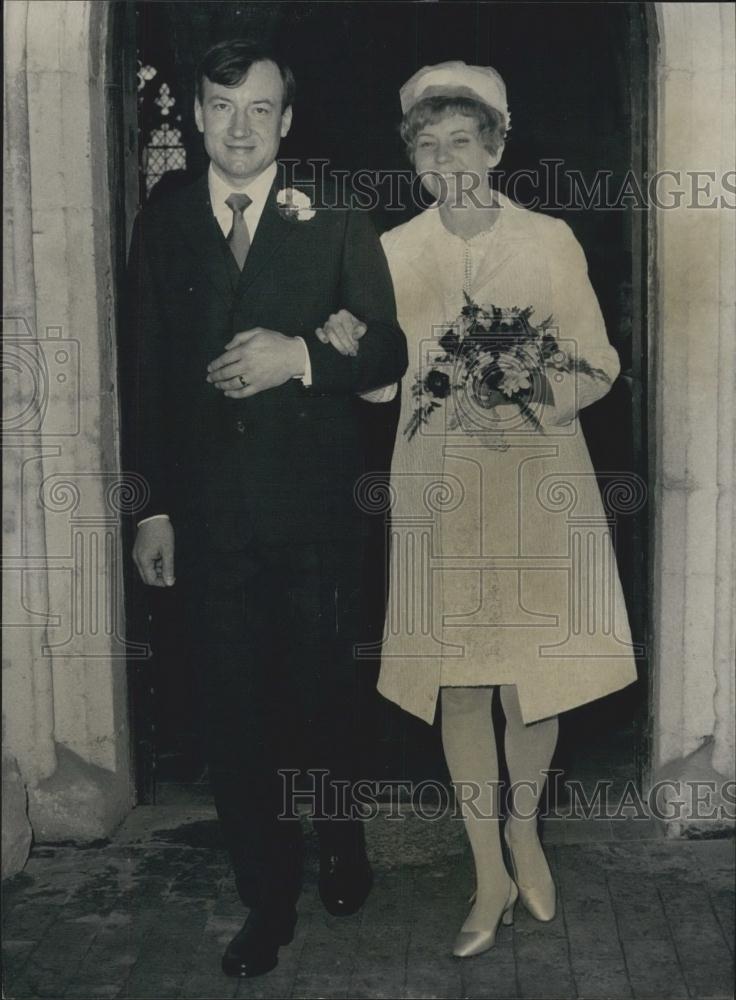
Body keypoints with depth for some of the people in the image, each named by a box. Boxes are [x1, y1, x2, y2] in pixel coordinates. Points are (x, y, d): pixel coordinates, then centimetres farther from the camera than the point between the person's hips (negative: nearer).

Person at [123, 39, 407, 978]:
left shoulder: (336, 222, 2)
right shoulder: (161, 227, 7)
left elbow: (387, 352, 0)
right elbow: (147, 373, 8)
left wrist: (302, 356, -19)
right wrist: (155, 505, 5)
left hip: (316, 507, -1)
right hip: (210, 509, 2)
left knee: (325, 693, 11)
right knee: (236, 711, 6)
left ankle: (340, 847, 37)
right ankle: (266, 900, 22)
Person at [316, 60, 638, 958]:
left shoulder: (550, 242, 0)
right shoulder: (395, 251, 4)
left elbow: (598, 365, 2)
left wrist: (537, 400, -18)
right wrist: (347, 347, -16)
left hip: (539, 486, -1)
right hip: (439, 486, 1)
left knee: (532, 672, 3)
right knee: (456, 677, 3)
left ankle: (524, 832, 33)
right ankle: (491, 876, 19)